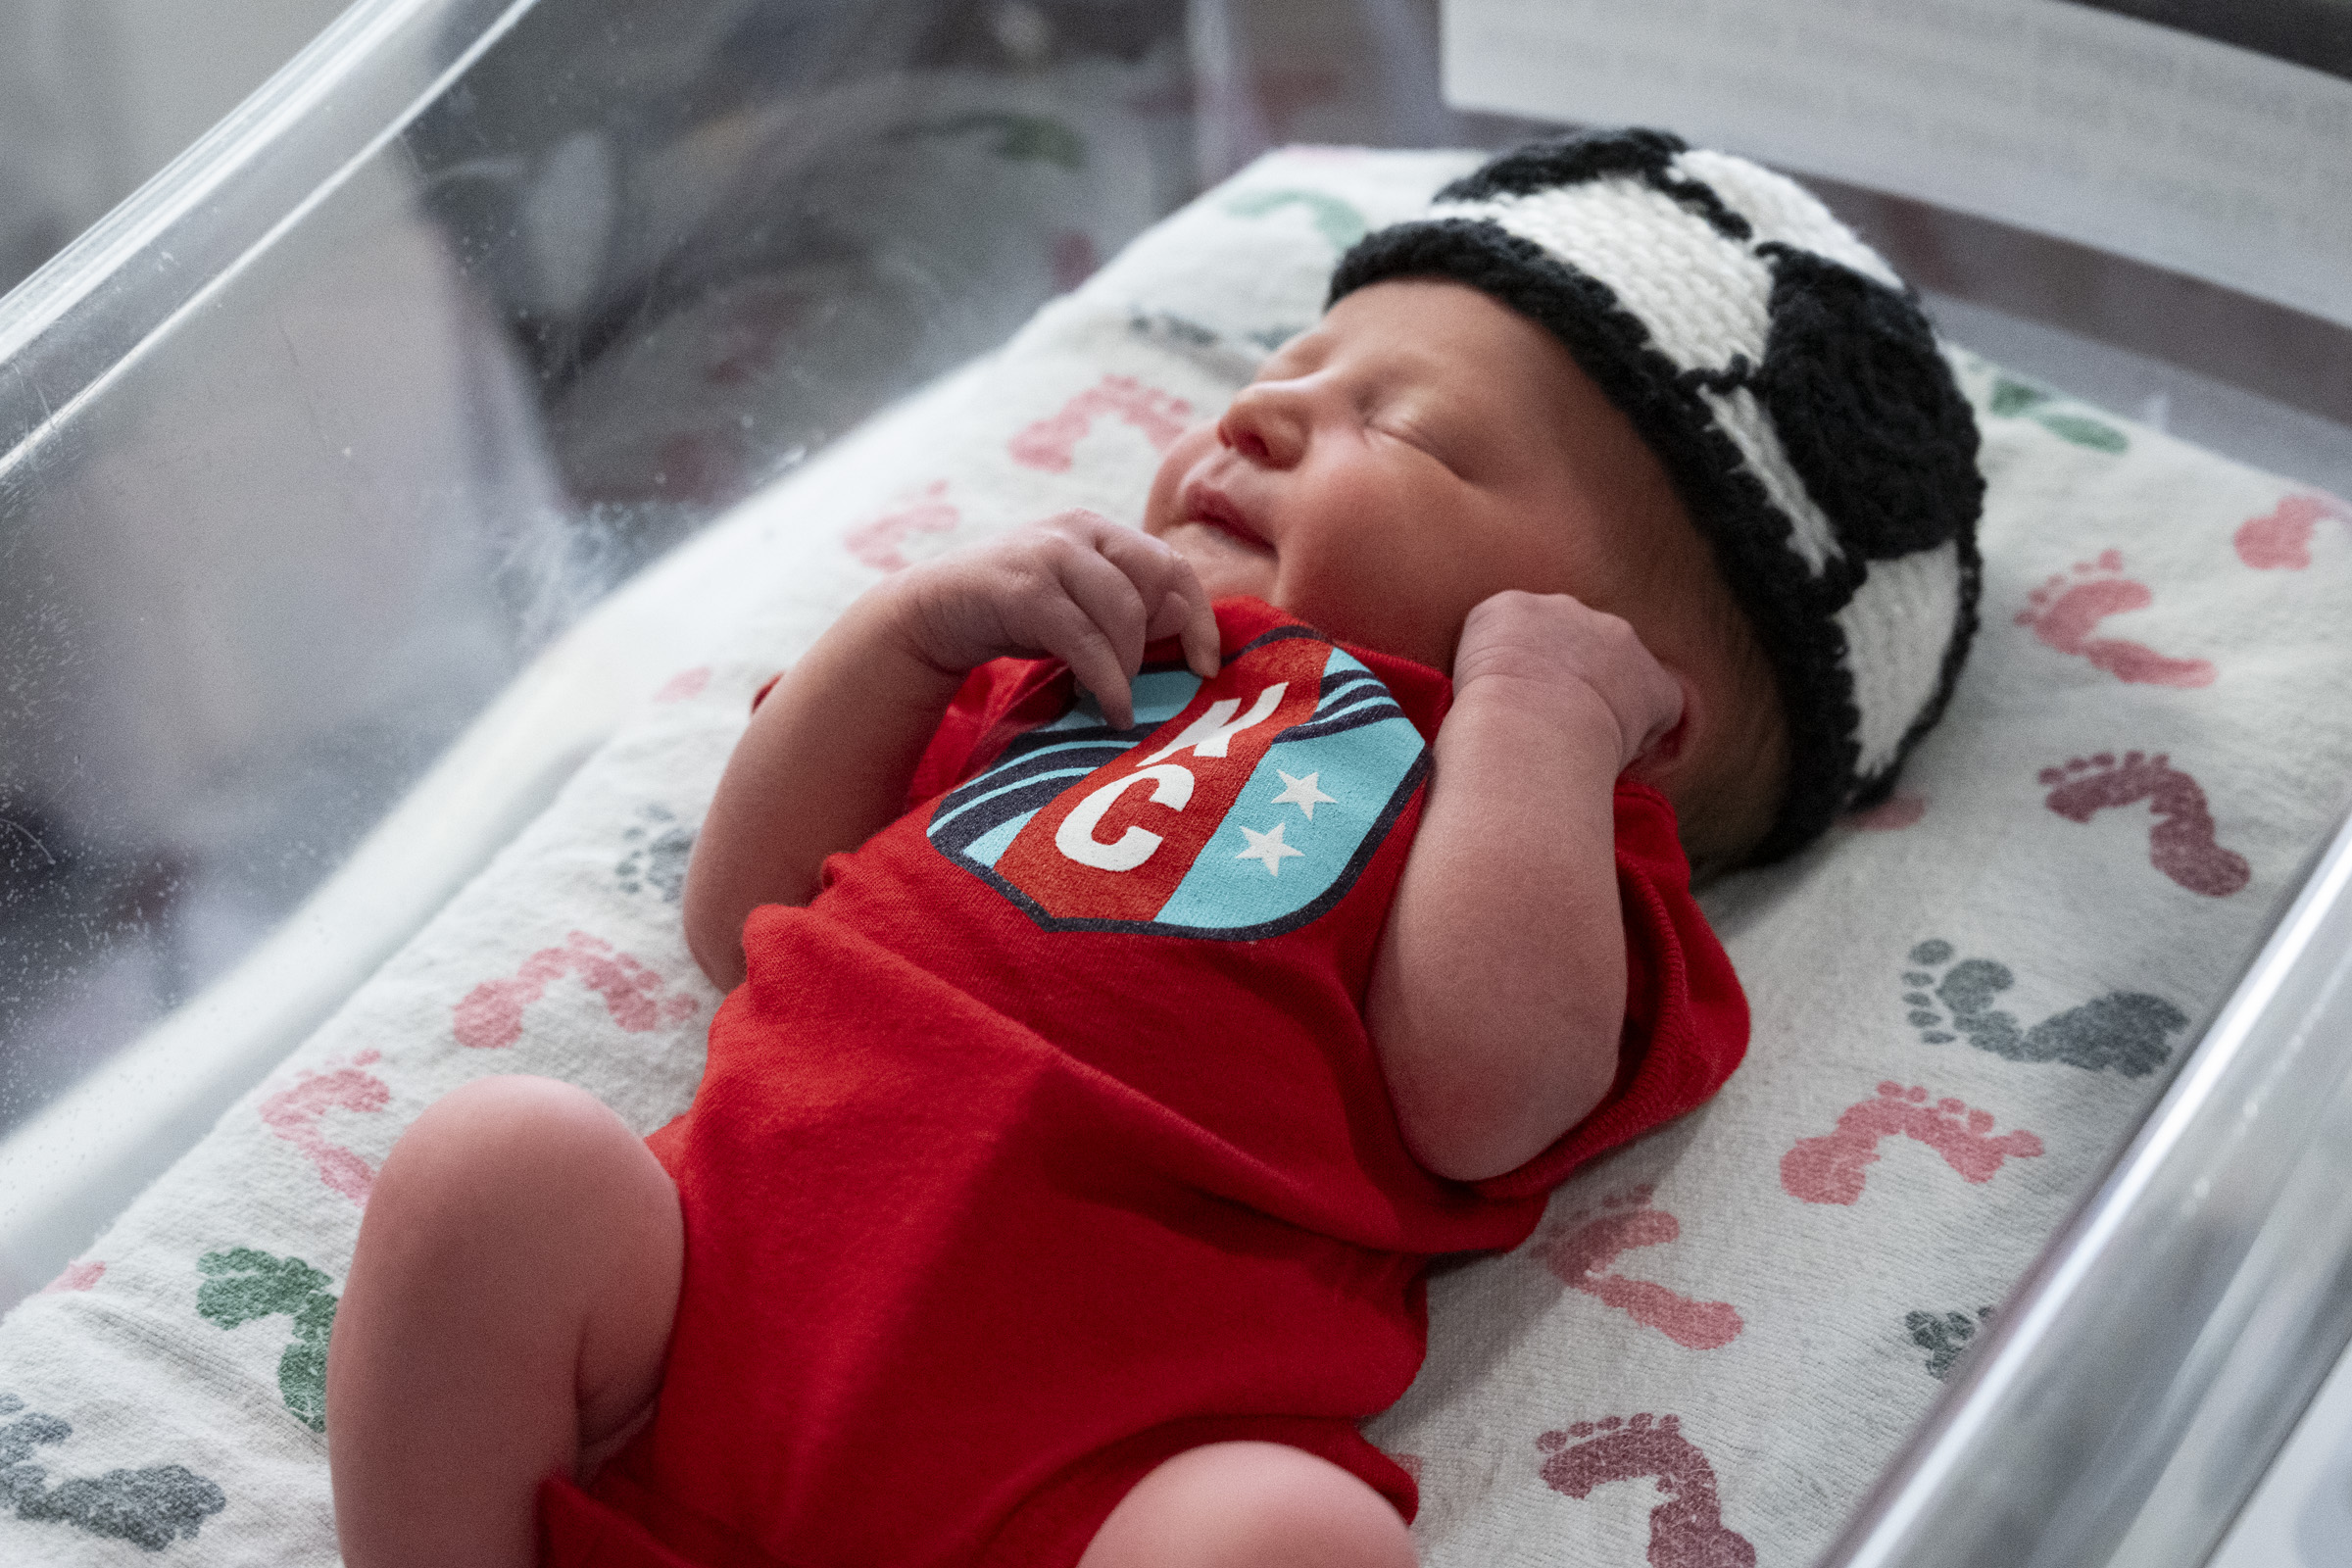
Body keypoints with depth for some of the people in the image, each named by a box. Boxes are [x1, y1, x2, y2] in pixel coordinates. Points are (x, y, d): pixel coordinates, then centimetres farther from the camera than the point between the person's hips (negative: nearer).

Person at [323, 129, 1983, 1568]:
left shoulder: (1547, 816, 16)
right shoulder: (1071, 678, 32)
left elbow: (1482, 1095, -8)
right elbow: (741, 915, 29)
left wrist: (1535, 693, 1)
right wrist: (912, 622, 18)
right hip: (729, 1255, 5)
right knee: (506, 1153, -21)